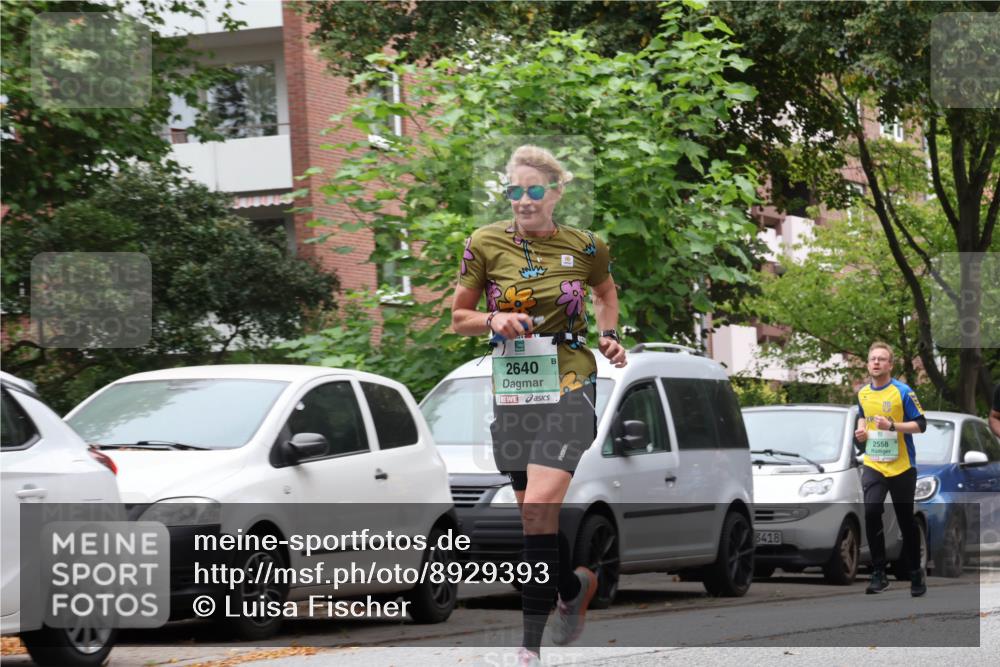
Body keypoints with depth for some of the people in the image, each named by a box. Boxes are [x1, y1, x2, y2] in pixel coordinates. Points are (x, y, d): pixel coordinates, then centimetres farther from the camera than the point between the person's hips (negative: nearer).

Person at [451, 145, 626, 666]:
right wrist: (493, 321, -13)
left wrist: (608, 337, 6)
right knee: (533, 514, 10)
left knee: (538, 508, -18)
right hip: (512, 392, 3)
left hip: (568, 387, -3)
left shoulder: (585, 248, -1)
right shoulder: (485, 244, -1)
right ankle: (576, 587, 41)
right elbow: (459, 318, 7)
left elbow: (606, 292, 22)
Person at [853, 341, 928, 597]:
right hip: (873, 465, 3)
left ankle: (916, 573, 23)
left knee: (906, 521, 6)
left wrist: (892, 426, -24)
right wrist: (862, 430, 4)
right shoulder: (862, 393, 5)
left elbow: (921, 424, -11)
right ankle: (878, 574, -9)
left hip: (901, 467, -3)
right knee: (871, 514, -16)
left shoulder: (903, 392, -11)